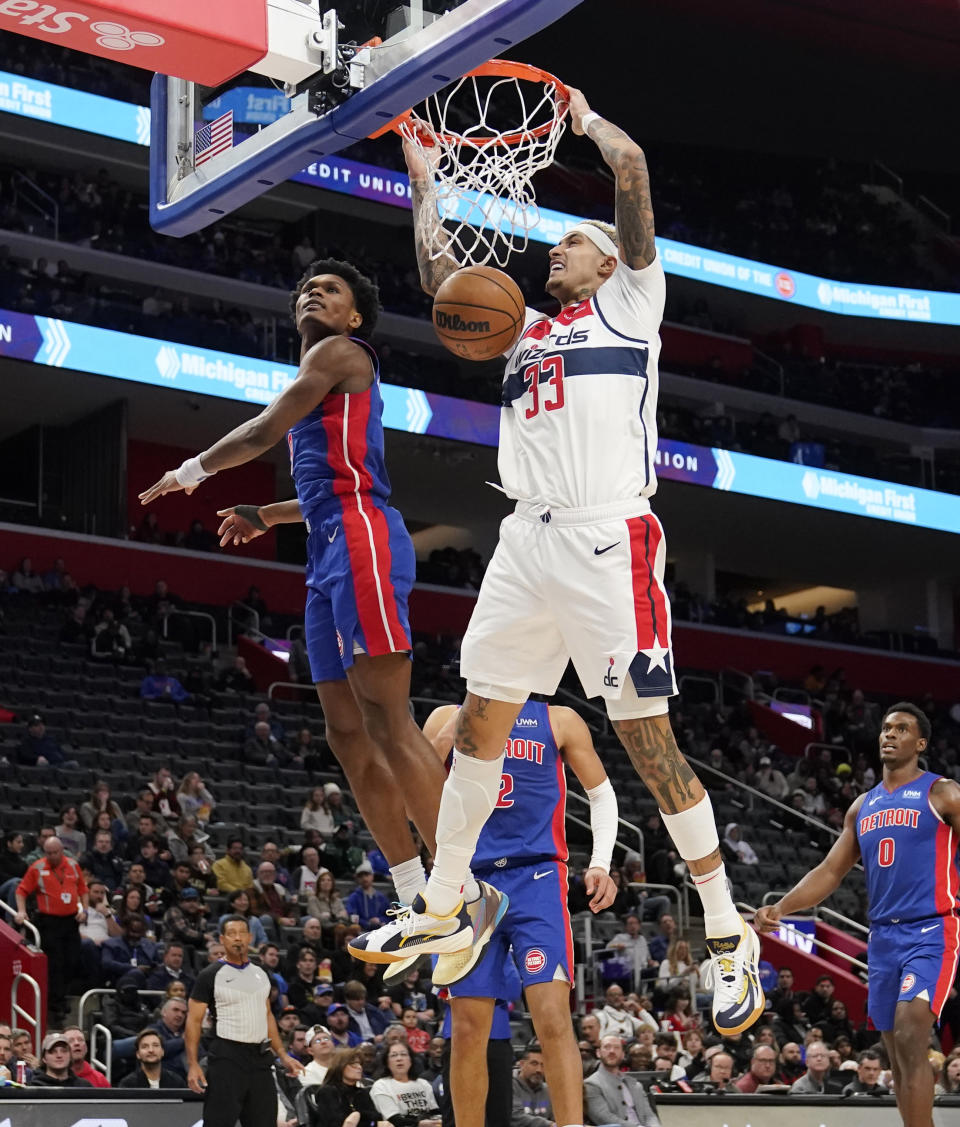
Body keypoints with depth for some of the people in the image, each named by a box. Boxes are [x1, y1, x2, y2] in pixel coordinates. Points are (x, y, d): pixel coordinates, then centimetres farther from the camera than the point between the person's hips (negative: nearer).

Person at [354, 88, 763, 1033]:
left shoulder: (630, 302, 8)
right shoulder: (523, 329, 25)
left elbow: (632, 169, -1)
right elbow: (437, 277, 31)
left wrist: (583, 116, 14)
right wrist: (423, 182, 32)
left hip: (609, 543, -7)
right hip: (526, 541, 7)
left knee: (646, 738, -9)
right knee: (478, 725, 10)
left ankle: (728, 937, -1)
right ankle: (438, 908, 23)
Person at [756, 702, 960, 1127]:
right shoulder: (863, 806, 17)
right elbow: (830, 872, 16)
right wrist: (781, 908, 2)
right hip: (882, 936, 7)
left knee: (910, 1039, -22)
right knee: (896, 1054, 8)